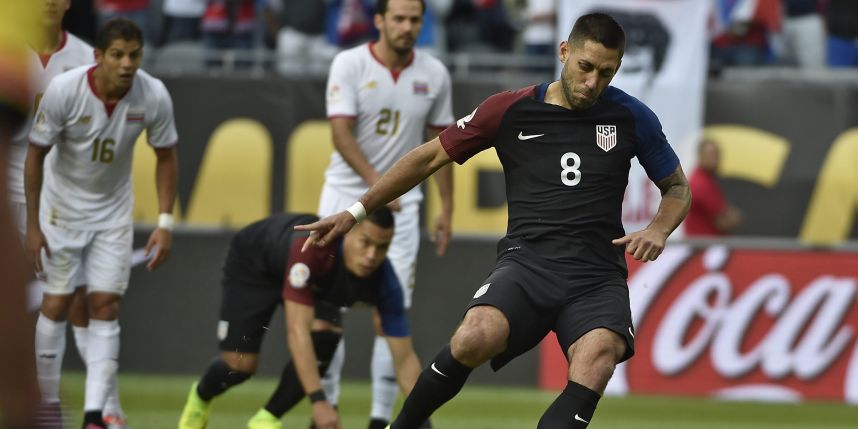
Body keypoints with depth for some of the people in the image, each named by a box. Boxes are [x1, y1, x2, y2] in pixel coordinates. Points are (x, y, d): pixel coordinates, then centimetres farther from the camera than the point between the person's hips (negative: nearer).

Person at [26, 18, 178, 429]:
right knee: (56, 303, -1)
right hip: (63, 207, -2)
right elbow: (35, 154, -12)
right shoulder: (63, 90, -25)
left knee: (105, 306, -4)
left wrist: (165, 223, -8)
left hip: (114, 210, 2)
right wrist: (32, 225, -11)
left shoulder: (154, 96, -19)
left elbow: (166, 157, -3)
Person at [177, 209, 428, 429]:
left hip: (317, 280, 4)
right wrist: (318, 401, -56)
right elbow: (297, 330, -50)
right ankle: (200, 397, 29)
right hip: (253, 263, -4)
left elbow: (404, 358, -27)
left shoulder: (384, 281, -33)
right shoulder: (311, 245, -47)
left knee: (325, 336, -24)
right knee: (241, 364, -9)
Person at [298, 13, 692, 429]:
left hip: (599, 275, 1)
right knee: (476, 336, -32)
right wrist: (355, 212, 13)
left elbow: (677, 187, 20)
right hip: (527, 260, 0)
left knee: (595, 359, -34)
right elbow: (430, 158, 15)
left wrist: (658, 230, -2)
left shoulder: (631, 116, 7)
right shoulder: (512, 110, 5)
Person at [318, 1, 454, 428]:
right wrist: (376, 182, -30)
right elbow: (341, 133, -17)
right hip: (346, 196, -1)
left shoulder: (434, 74, 1)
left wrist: (446, 209, 7)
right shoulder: (349, 65, -8)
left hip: (401, 203, 2)